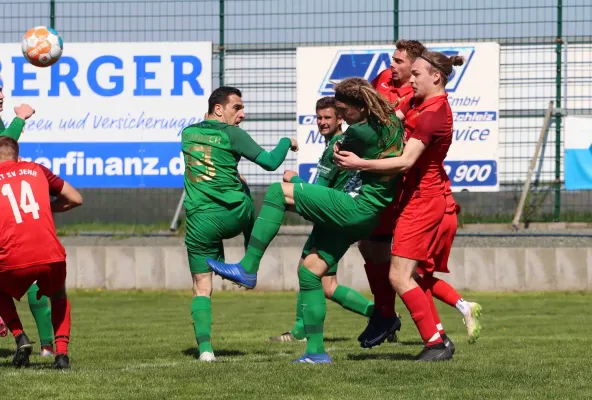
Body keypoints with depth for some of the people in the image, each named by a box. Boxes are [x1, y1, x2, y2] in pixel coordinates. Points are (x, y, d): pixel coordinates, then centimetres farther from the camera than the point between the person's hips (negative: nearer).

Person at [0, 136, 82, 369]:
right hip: (51, 256, 2)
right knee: (59, 297, 32)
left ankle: (20, 337, 10)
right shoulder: (37, 170, 17)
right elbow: (75, 199, 19)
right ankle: (61, 352, 13)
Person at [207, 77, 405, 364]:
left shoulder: (360, 133, -18)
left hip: (355, 207, -10)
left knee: (277, 192, -13)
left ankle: (248, 269, -14)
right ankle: (316, 352, 12)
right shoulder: (391, 123, 7)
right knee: (310, 271, 11)